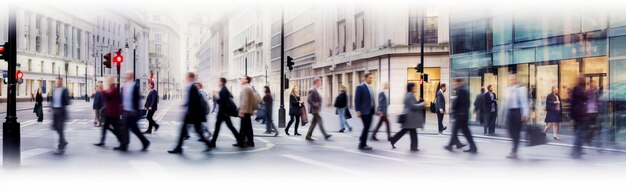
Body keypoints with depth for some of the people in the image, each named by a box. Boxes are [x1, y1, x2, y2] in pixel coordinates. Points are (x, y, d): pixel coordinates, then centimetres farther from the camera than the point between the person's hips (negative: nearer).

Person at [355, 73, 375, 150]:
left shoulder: (370, 88, 16)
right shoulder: (360, 87, -8)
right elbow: (357, 100, -12)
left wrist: (373, 109, 12)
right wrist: (358, 111, -17)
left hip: (370, 111, 8)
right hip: (364, 111, -8)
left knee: (367, 127, 9)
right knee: (366, 127, -7)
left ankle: (363, 142, 18)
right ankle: (362, 145, 1)